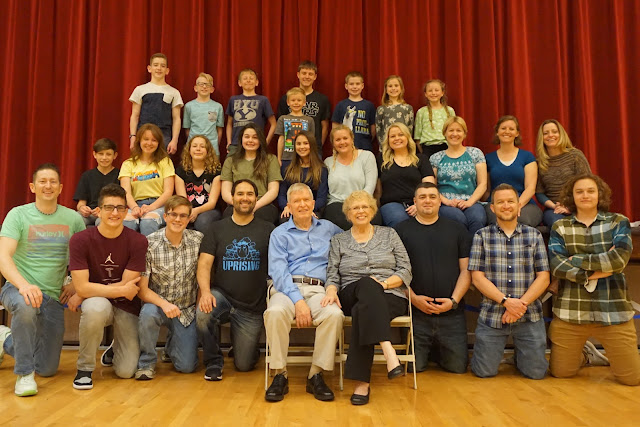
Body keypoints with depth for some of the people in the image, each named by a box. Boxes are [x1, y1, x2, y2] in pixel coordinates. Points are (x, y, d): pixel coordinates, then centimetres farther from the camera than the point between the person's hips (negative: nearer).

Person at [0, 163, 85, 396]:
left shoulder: (73, 219, 1)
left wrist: (75, 284, -4)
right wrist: (24, 285, -35)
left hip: (54, 297, 3)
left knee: (48, 369, 7)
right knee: (25, 305, -42)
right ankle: (24, 374, -20)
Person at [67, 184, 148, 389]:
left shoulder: (137, 241, -15)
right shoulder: (80, 240, -15)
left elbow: (127, 286, -14)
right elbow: (82, 287, -19)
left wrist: (82, 296, -11)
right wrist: (121, 290, -18)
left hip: (126, 307, 1)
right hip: (97, 303, -1)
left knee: (126, 371, -6)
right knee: (96, 307, -39)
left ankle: (116, 348, 34)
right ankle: (85, 368, -12)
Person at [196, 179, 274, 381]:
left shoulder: (268, 230, 4)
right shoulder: (217, 229, 6)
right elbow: (204, 264, -3)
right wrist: (205, 291, -22)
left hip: (252, 308, 0)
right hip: (221, 295, 1)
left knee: (244, 365, 1)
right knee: (203, 313, -34)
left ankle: (240, 342, 38)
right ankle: (213, 362, -6)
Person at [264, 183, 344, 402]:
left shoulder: (328, 228, 21)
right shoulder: (280, 234, 13)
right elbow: (278, 272, 0)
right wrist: (298, 301, -16)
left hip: (318, 290, 1)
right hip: (287, 288, -1)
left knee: (334, 314, -31)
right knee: (275, 312, -34)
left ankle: (316, 376, -17)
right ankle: (280, 375, -18)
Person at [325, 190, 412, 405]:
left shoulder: (389, 234, 16)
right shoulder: (338, 240, 18)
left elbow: (406, 271, 9)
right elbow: (332, 275, 9)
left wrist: (384, 282, -10)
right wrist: (331, 290, -13)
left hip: (390, 298, 0)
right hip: (352, 296, 0)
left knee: (362, 310, -36)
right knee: (367, 285, -37)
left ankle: (362, 382, -37)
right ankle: (388, 350, -50)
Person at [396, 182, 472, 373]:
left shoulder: (457, 230, 10)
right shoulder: (401, 230, 5)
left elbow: (466, 269, 6)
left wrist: (454, 300, -7)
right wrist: (413, 298, -11)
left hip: (451, 314, 1)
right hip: (416, 311, -1)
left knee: (458, 366, 1)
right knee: (414, 367, -2)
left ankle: (438, 351, 31)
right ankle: (427, 351, 30)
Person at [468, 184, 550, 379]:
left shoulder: (534, 235, 10)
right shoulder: (482, 236, 5)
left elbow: (543, 277, 3)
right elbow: (477, 277, -2)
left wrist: (522, 303, -11)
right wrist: (506, 301, -15)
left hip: (529, 316, 1)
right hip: (492, 315, -1)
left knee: (536, 372, 0)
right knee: (484, 372, -1)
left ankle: (519, 355, 32)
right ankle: (498, 351, 31)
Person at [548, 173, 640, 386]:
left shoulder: (618, 222, 4)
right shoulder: (560, 227, 5)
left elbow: (619, 258, -13)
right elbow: (556, 265, -8)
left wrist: (576, 260, -10)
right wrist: (592, 274, -17)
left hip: (613, 310, 0)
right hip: (570, 311, 1)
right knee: (560, 372, 7)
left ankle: (604, 353, 33)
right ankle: (586, 354, 37)